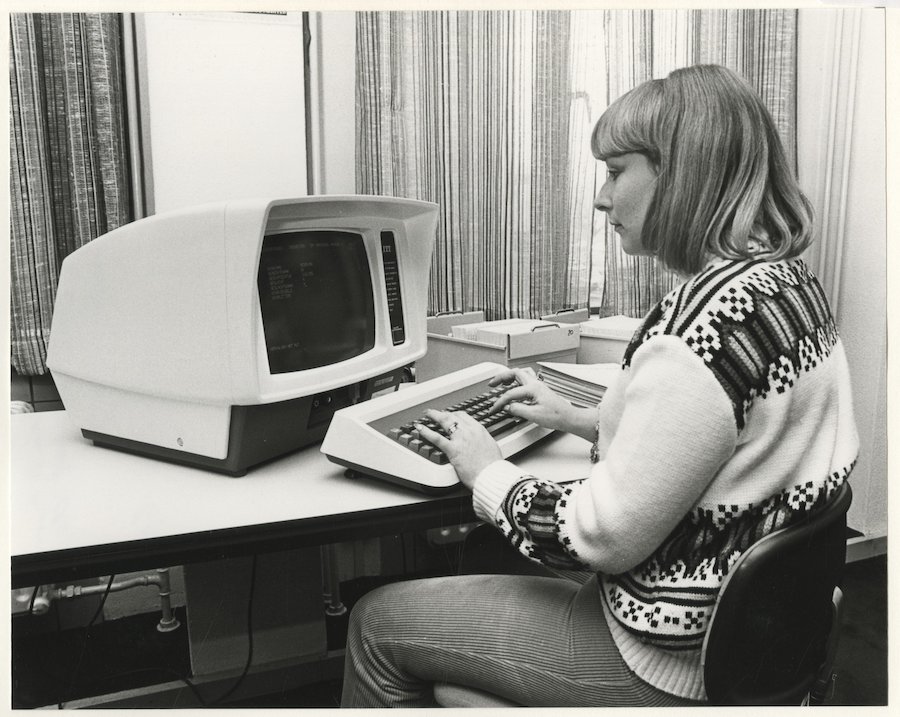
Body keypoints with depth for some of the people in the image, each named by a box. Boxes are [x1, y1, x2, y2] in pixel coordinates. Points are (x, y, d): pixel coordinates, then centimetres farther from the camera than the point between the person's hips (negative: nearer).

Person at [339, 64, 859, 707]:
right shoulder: (791, 280, 3)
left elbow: (607, 536, -25)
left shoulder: (709, 315, -30)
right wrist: (583, 421, 13)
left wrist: (488, 473, -9)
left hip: (672, 661, -9)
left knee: (378, 624, 4)